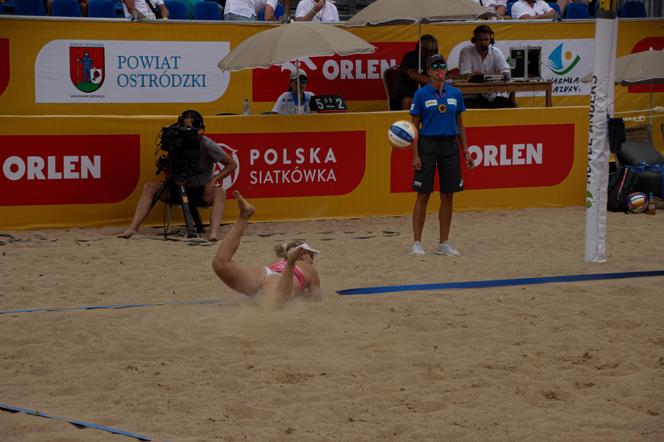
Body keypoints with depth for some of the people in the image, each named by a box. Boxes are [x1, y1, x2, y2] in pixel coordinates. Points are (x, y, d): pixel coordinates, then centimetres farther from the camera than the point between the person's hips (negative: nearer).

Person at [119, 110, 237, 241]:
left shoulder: (207, 145, -14)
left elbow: (232, 165, -7)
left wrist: (215, 179, -19)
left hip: (202, 191, -3)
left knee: (220, 192, -35)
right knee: (149, 187, -17)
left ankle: (214, 232, -52)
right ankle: (133, 228, -25)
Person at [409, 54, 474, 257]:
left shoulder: (455, 94, 6)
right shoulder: (421, 94, -4)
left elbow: (460, 125, 13)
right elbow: (414, 126, -3)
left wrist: (465, 151, 8)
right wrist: (415, 155, -9)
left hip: (450, 145, 4)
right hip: (427, 144, -4)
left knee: (448, 197, 6)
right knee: (423, 196, -2)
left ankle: (444, 243, 14)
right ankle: (416, 242, 5)